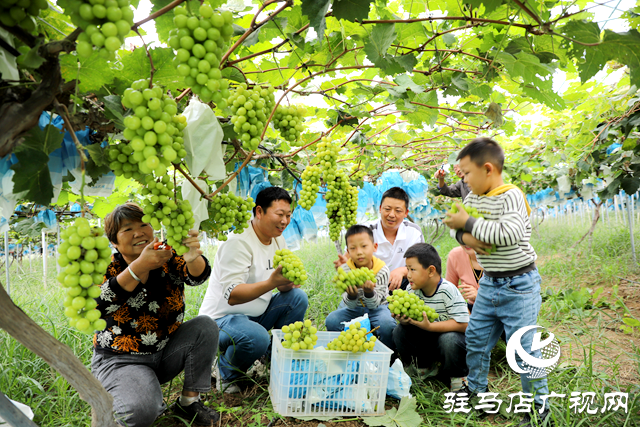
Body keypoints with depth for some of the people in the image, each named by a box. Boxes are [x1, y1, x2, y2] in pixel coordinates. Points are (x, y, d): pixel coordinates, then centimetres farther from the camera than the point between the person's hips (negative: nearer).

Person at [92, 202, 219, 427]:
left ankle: (189, 401, -8)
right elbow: (98, 306, -32)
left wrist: (193, 258, -51)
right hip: (121, 360, -3)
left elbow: (197, 276, -26)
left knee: (206, 326, -20)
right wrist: (140, 267, -44)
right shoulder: (108, 267, -12)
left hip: (166, 351, 4)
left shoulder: (168, 257, -8)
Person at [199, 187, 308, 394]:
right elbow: (232, 296, -30)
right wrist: (271, 282, -42)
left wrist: (288, 281, -24)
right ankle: (227, 371, -2)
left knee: (298, 297, -11)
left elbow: (284, 286, 1)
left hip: (257, 314, 8)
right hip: (222, 318, -8)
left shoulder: (277, 239, 4)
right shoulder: (239, 242, -22)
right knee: (256, 338, -36)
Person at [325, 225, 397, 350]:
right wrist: (351, 295, -43)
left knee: (387, 324, -32)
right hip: (353, 308, 2)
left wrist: (369, 292, -43)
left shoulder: (382, 270, -21)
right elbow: (350, 304, -19)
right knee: (331, 321, -22)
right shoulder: (345, 269, -18)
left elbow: (374, 304, -21)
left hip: (377, 307, -2)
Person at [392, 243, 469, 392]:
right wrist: (403, 319, -29)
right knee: (400, 331, -16)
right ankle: (423, 366, 7)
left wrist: (429, 326, -35)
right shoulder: (411, 290, -9)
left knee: (449, 340, -36)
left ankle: (457, 375, -3)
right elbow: (408, 317, -3)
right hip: (426, 340, 5)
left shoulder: (448, 290, -25)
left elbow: (463, 324, -29)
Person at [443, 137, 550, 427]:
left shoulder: (511, 196, -20)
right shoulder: (473, 198, 4)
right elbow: (457, 225, 11)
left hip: (518, 286, -7)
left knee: (523, 348, 0)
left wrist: (469, 223, -27)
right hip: (489, 284, 8)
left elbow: (511, 232, -35)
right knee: (475, 339, 16)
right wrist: (464, 237, -13)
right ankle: (476, 391, 36)